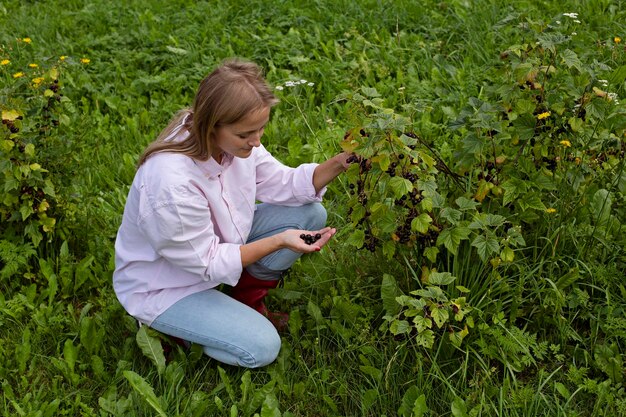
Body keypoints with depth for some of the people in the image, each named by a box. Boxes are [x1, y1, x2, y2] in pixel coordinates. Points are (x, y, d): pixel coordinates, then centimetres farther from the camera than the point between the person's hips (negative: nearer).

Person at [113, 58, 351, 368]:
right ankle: (165, 325, 6)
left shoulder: (234, 138, -17)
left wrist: (337, 165, -22)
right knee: (261, 348, -19)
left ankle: (249, 298, 11)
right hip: (163, 285, -7)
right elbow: (208, 264, -27)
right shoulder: (171, 183, -39)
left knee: (310, 213, -5)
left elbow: (281, 184, -5)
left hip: (215, 245, 7)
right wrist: (280, 241, -33)